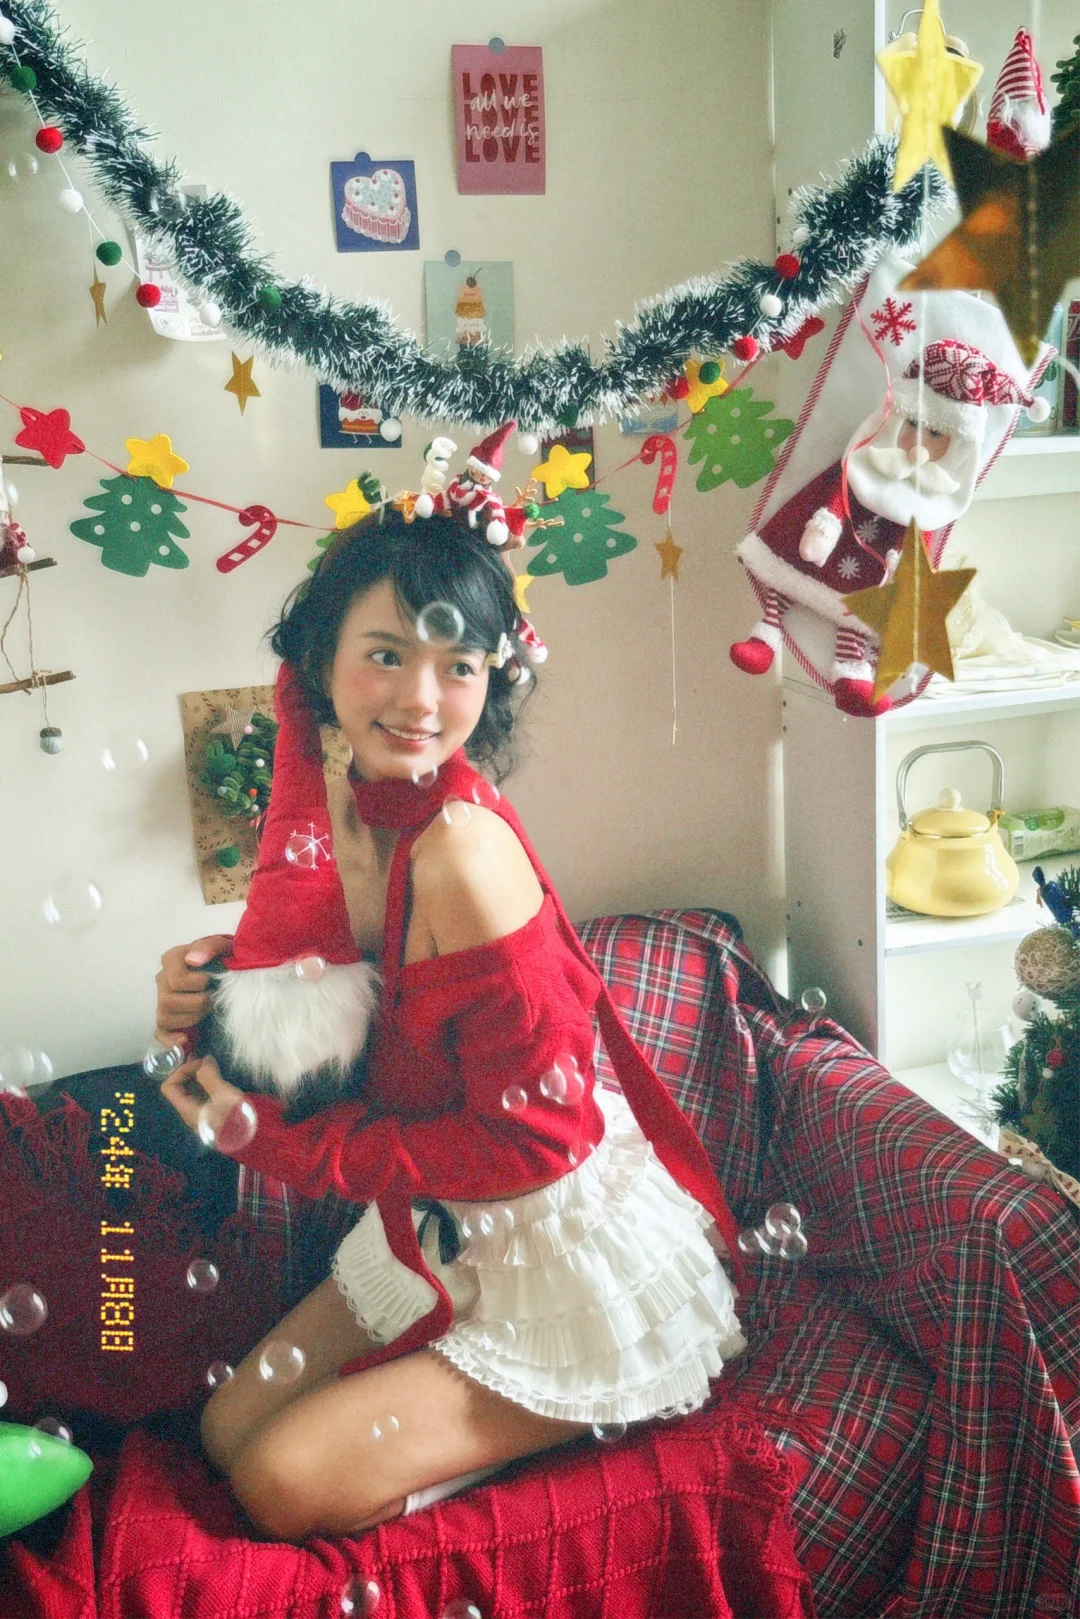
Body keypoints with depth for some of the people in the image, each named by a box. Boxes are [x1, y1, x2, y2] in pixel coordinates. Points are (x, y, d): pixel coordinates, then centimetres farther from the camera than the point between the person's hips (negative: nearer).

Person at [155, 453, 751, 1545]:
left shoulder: (461, 849, -30)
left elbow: (537, 1136, -25)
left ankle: (565, 1415, 11)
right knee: (229, 1429, 13)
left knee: (288, 1485, -6)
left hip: (564, 1250, -8)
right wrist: (217, 992, -12)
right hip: (442, 1234, 8)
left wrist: (282, 1140, -18)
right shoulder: (329, 806, -5)